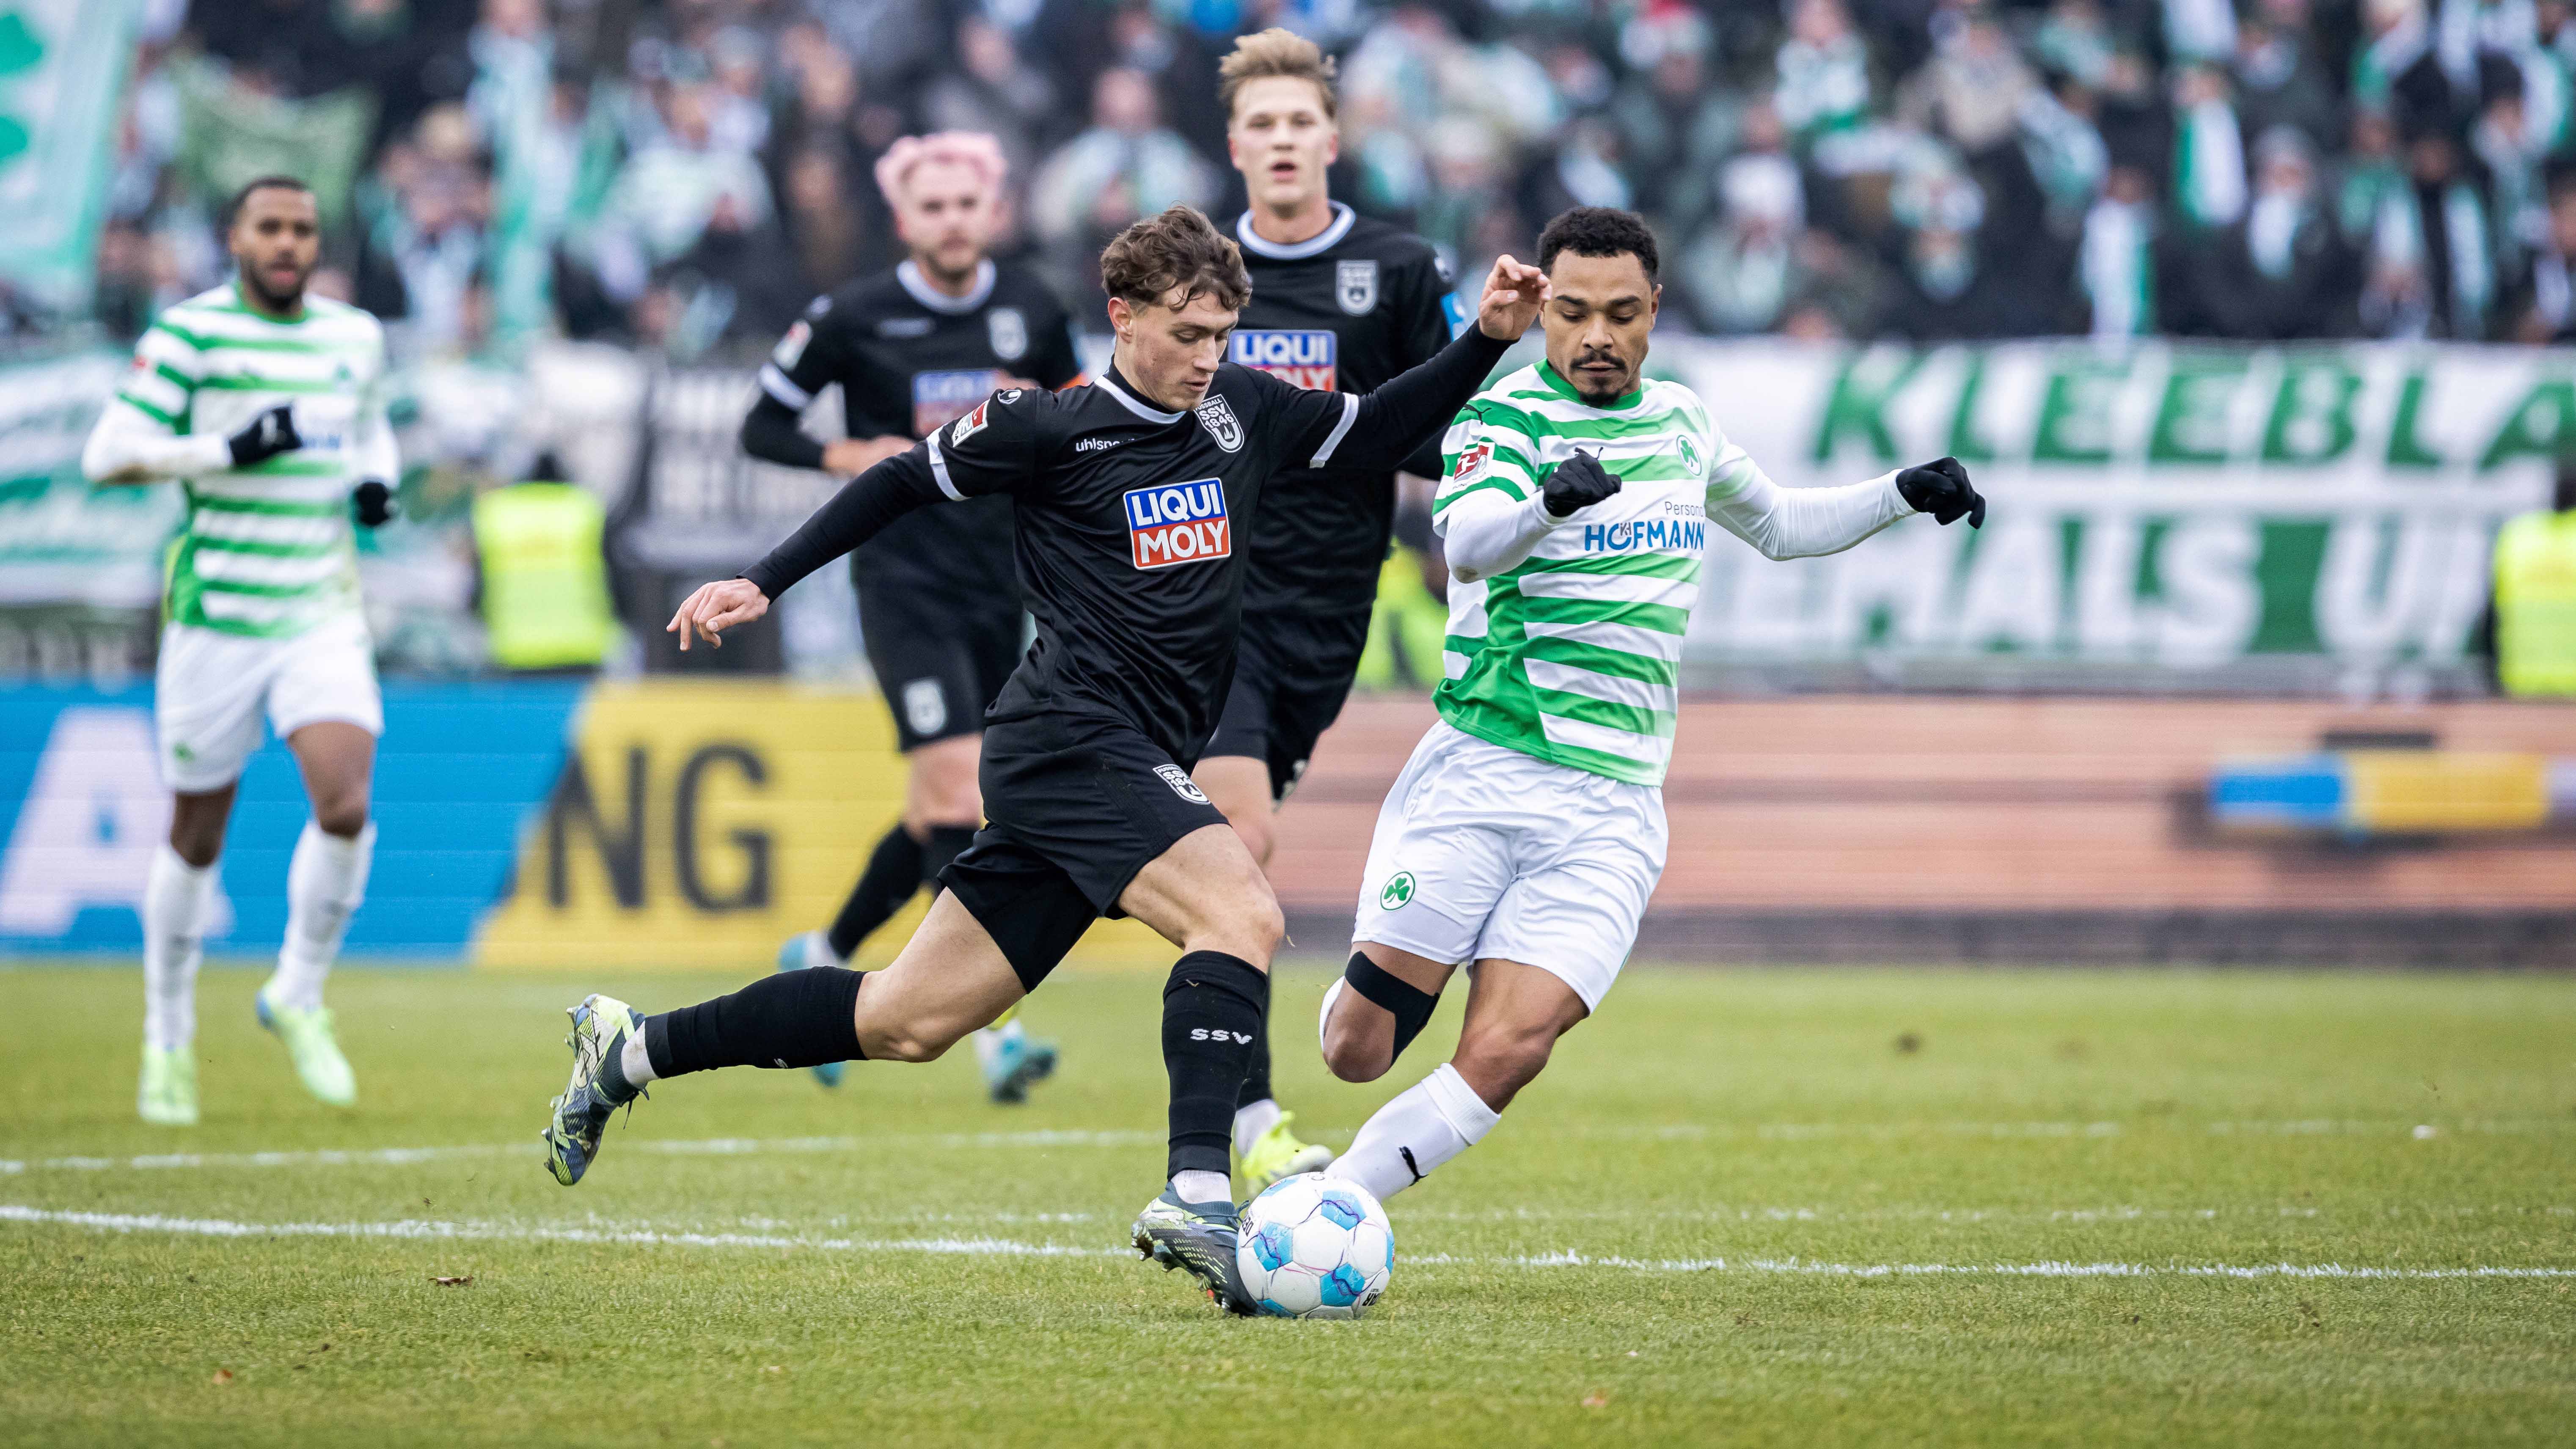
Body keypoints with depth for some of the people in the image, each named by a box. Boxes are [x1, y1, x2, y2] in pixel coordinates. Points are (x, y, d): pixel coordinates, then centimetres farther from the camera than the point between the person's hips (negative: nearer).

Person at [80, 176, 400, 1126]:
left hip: (324, 613, 3)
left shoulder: (356, 336, 9)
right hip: (217, 616, -3)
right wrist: (231, 449, -21)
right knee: (198, 838, 6)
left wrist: (377, 480, 6)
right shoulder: (190, 333, -6)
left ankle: (299, 995, 6)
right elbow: (108, 455, -11)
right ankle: (168, 1037, 24)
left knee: (346, 806, -17)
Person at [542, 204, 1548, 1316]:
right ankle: (1195, 1197, -34)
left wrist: (1486, 341, 12)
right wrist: (764, 583, 3)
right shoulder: (1053, 428, -5)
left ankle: (634, 1049, 21)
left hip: (1132, 767, 7)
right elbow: (906, 482, 6)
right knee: (1241, 912, -27)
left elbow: (1377, 433, 25)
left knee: (908, 1023, 9)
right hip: (1071, 742, -7)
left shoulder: (1241, 409, 12)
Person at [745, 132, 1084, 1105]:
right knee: (960, 800, -18)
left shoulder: (1031, 314, 5)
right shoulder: (853, 320, -5)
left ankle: (824, 956, 35)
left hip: (997, 587, 5)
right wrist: (846, 456, -15)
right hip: (904, 580, -5)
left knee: (940, 816, 12)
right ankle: (993, 1031, -21)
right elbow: (763, 426, 3)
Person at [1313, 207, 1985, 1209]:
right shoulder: (1505, 417, -6)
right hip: (1478, 778, -3)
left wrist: (1901, 496, 17)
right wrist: (1553, 500, -48)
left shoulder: (1679, 422, 13)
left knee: (1503, 1056, -15)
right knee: (1359, 1048, -4)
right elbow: (1469, 543, -27)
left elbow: (1778, 525, 32)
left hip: (1609, 814, 3)